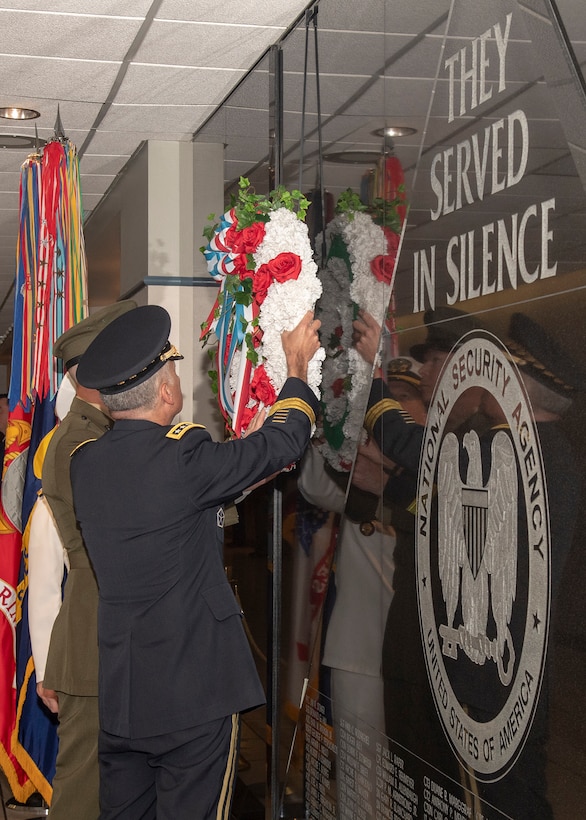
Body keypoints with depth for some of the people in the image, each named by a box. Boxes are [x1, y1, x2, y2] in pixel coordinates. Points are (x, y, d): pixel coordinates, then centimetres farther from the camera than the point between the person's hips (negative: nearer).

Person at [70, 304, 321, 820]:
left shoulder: (86, 462, 4)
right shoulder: (180, 457, -18)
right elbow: (283, 442, -3)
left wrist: (251, 443, 25)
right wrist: (298, 364, 13)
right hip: (193, 698, -7)